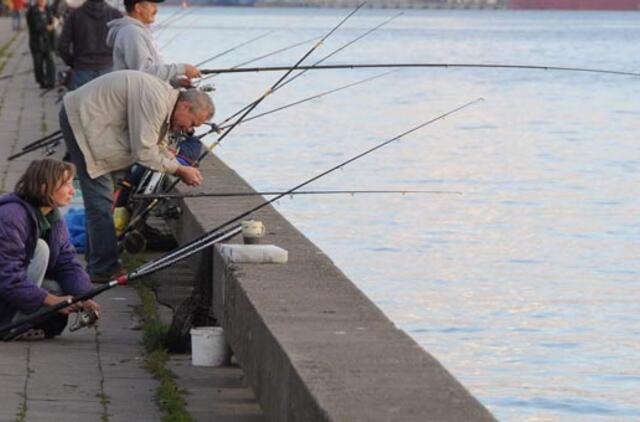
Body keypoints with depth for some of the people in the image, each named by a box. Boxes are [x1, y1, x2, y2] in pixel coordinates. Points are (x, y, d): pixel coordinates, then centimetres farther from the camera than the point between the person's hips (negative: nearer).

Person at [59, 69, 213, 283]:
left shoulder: (166, 98, 7)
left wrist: (183, 168, 2)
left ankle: (97, 264, 26)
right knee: (100, 198, -10)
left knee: (101, 195, 17)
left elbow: (157, 146, 16)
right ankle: (104, 269, -6)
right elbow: (144, 151, -25)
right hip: (80, 119, -11)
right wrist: (179, 170, -18)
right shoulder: (155, 101, -26)